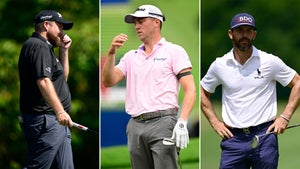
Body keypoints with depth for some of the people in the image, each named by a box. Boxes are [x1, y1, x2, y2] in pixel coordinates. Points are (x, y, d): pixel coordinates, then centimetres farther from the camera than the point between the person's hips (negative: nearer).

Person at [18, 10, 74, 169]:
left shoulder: (45, 47, 22)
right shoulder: (38, 46, -12)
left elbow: (63, 77, 30)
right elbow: (43, 81, -25)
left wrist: (64, 50, 20)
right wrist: (59, 111, -34)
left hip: (58, 122, 11)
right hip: (44, 120, -11)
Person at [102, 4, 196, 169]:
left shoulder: (174, 51, 4)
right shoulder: (131, 56, 19)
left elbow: (190, 90, -4)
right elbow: (108, 81, 9)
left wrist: (182, 123, -17)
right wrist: (111, 53, -5)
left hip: (162, 123, -6)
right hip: (135, 126, 6)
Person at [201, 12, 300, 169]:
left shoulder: (270, 62, 1)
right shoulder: (219, 65, 6)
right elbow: (203, 92, 20)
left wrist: (285, 117, -1)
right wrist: (215, 122, 9)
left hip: (264, 136, -1)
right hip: (232, 138, 2)